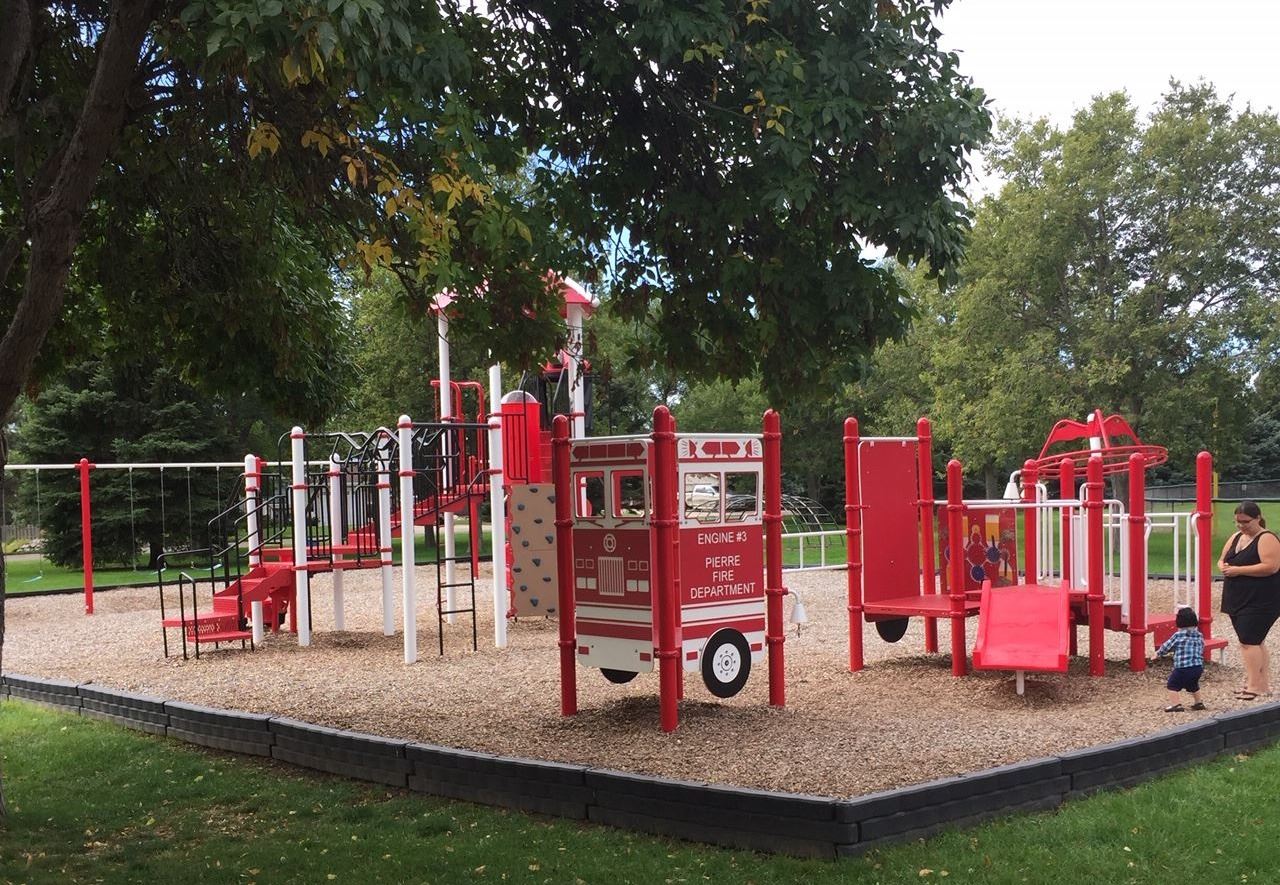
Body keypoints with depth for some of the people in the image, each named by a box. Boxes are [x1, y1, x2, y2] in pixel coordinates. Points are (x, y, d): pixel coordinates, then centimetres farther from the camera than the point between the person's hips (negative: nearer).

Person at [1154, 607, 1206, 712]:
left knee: (1172, 685, 5)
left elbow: (1166, 646, 1)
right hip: (1198, 667, 6)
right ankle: (1198, 703, 39)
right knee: (1193, 685, 29)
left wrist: (1158, 653, 20)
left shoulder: (1178, 635, -9)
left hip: (1182, 668, -6)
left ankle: (1175, 705, 0)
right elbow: (1201, 650, 16)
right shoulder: (1199, 636, 5)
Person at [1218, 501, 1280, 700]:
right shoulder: (1236, 537, 14)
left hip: (1261, 601, -9)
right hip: (1239, 601, 9)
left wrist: (1239, 570, -21)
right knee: (1255, 642, 13)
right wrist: (1223, 567, -4)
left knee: (1249, 641, -12)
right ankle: (1263, 684, 19)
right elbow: (1222, 559, 21)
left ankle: (1254, 685, -9)